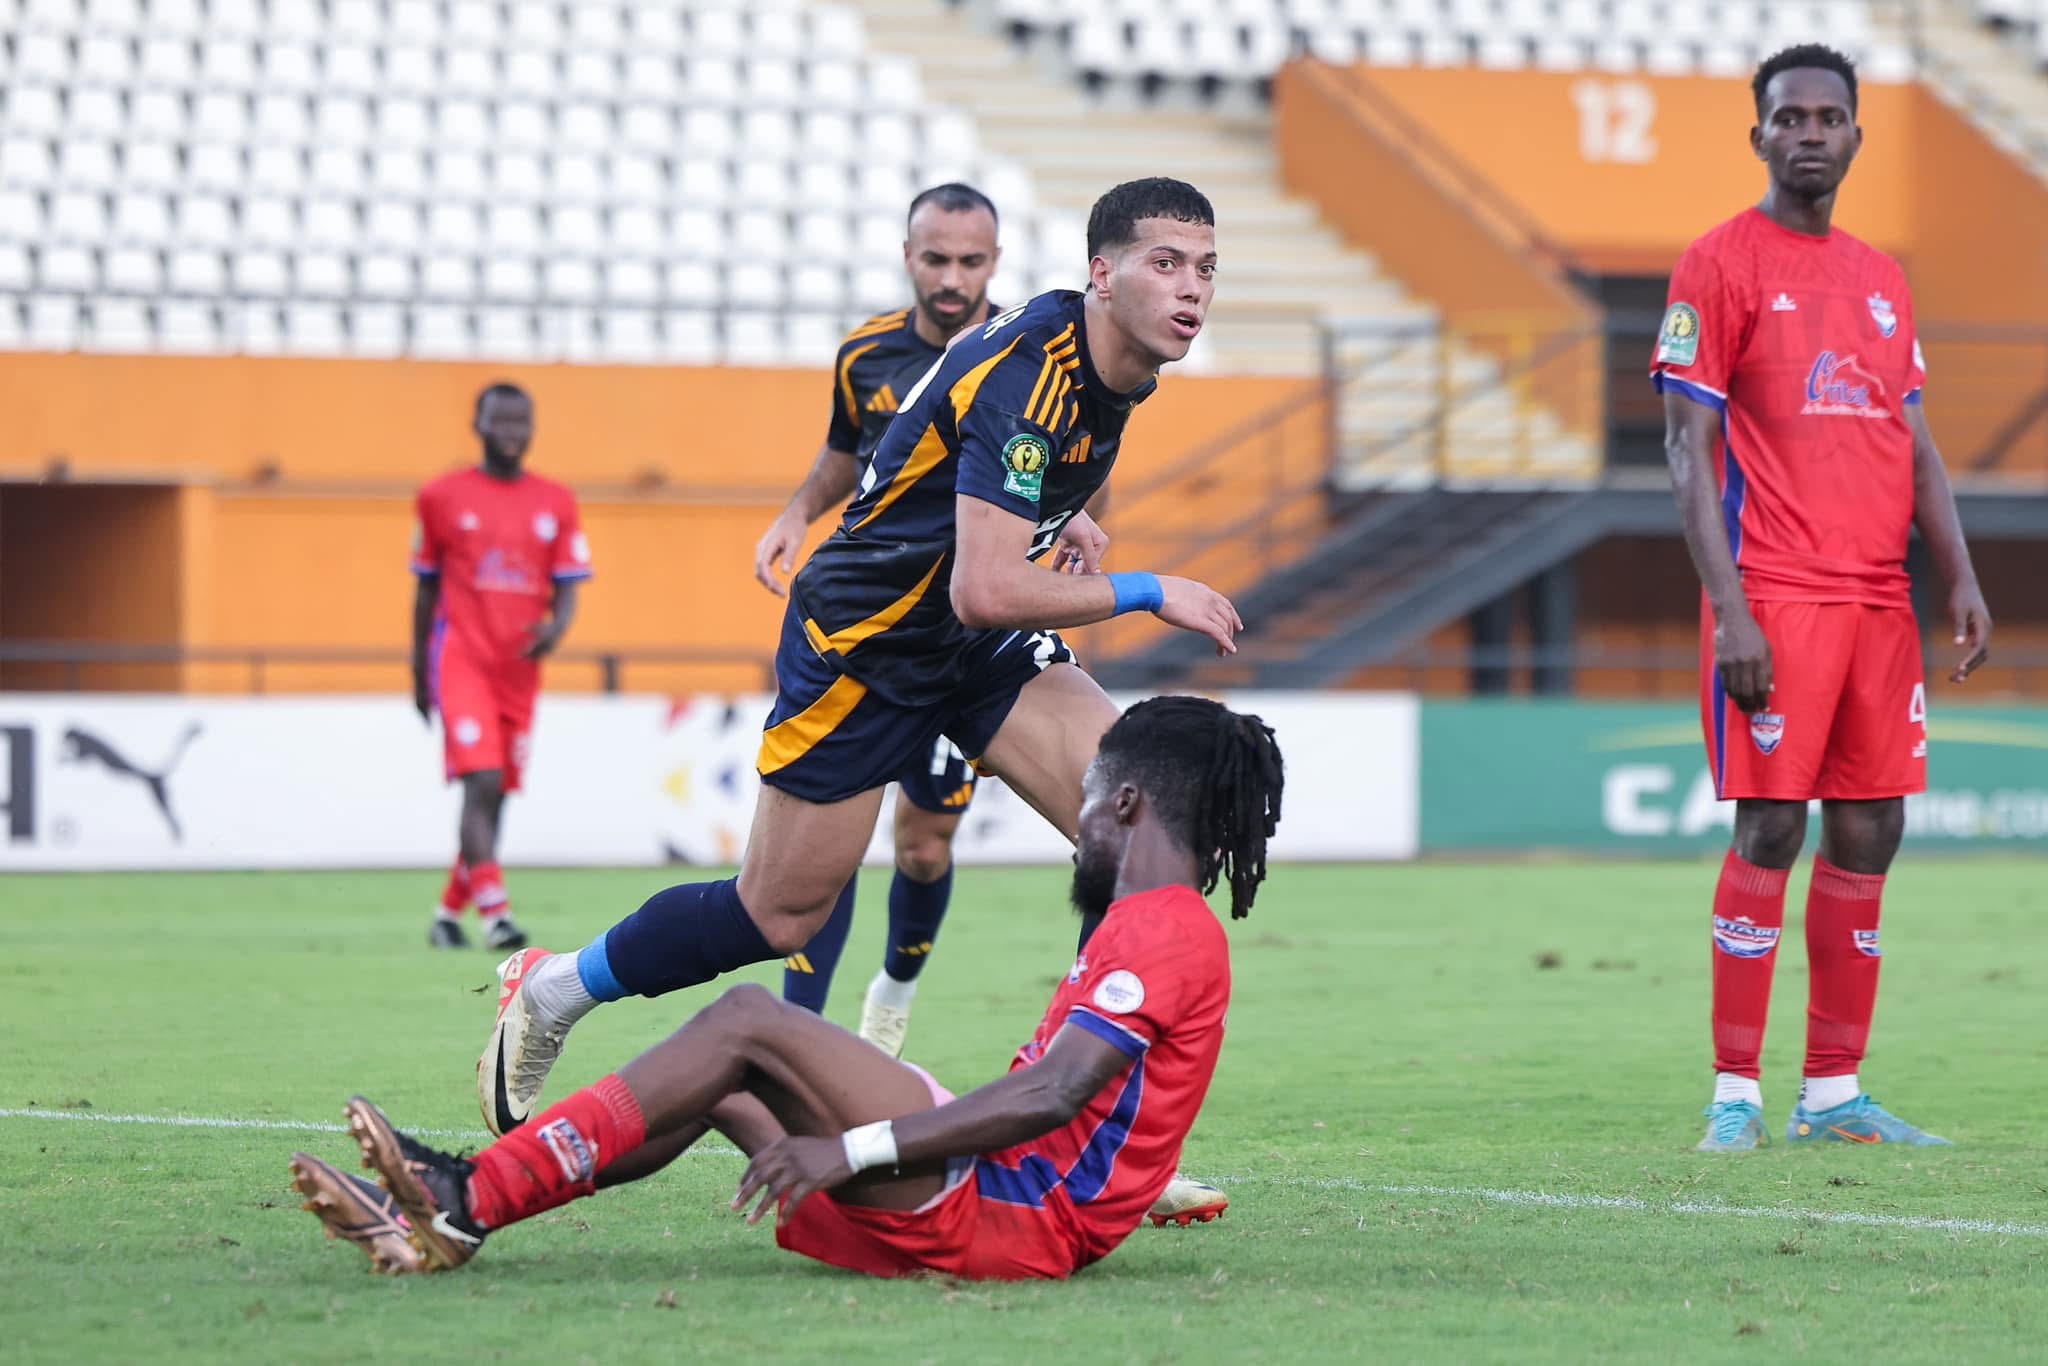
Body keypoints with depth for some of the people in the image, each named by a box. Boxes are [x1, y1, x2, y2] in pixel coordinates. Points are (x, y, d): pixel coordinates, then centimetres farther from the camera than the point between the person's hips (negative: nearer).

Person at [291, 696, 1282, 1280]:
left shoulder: (1163, 930, -10)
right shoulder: (1164, 928, 22)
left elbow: (1052, 1096, -23)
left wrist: (848, 1150, -26)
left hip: (1012, 1220, -10)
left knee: (746, 1023, -14)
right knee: (719, 1087, 10)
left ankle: (471, 1200, -16)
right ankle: (442, 1229, -2)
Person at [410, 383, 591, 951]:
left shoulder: (556, 503, 8)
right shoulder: (443, 497, 3)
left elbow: (567, 588, 7)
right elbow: (427, 588, 10)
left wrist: (557, 627, -15)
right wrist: (419, 672, 12)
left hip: (520, 667, 4)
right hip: (461, 659, -4)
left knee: (497, 795, 8)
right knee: (482, 782, -18)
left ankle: (450, 912, 22)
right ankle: (494, 911, -25)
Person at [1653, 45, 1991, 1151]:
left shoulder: (1882, 280, 17)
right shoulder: (1720, 265, -2)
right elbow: (1690, 448, -7)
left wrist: (1961, 577, 6)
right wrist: (1729, 607, -15)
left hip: (1879, 596, 6)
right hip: (1776, 597, -6)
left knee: (1868, 834, 5)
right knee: (1770, 830, -10)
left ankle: (1833, 1093, 11)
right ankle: (1735, 1093, -6)